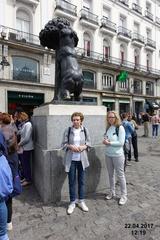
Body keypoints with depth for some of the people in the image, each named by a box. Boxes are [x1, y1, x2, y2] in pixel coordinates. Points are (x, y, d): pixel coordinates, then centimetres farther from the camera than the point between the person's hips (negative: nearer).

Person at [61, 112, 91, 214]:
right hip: (71, 159, -1)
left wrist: (84, 146, -15)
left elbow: (89, 142, 4)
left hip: (82, 159, 1)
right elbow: (64, 144, -2)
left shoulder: (85, 130, -2)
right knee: (72, 181, 10)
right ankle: (72, 202, 29)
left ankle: (81, 201, 33)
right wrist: (71, 146, -20)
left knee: (81, 180, 14)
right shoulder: (68, 130, -5)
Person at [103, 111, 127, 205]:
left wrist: (109, 143, -16)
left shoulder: (120, 128, -13)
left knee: (120, 175, 8)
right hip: (108, 154, 6)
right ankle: (112, 192, 36)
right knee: (111, 174, 17)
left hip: (118, 155, -6)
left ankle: (124, 195, 26)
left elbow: (121, 143, -18)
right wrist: (105, 141, -9)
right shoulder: (108, 128, 5)